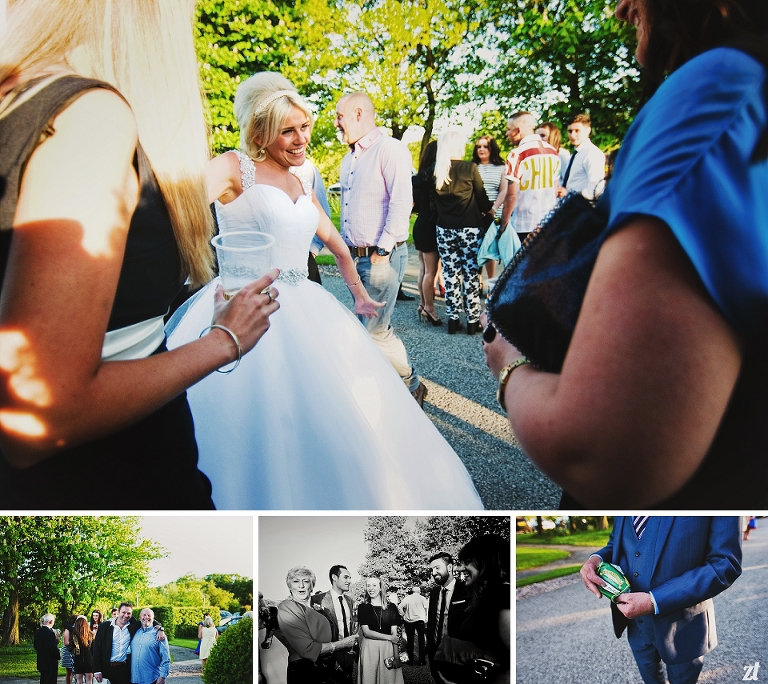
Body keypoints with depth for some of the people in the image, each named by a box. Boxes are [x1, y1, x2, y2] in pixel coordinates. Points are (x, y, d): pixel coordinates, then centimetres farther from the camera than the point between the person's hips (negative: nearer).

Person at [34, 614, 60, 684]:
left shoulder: (37, 631, 3)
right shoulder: (50, 633, -23)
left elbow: (35, 646, 12)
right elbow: (54, 649, -22)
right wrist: (58, 656, -5)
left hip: (41, 662, 8)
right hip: (50, 663, -8)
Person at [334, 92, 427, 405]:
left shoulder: (390, 149, -9)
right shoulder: (349, 158, 17)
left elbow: (402, 203, -18)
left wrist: (381, 250, -18)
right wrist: (347, 250, 16)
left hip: (381, 257, -9)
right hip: (355, 256, 9)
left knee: (373, 331, -7)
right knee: (374, 327, 11)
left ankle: (411, 386, 10)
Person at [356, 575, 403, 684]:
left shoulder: (391, 607, 2)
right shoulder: (362, 607, 1)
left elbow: (395, 633, -2)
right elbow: (366, 632, -6)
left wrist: (396, 657, -11)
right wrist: (389, 637, -13)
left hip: (388, 648, 0)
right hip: (369, 649, 0)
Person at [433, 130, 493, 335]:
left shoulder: (435, 171, 0)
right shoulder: (470, 168, -9)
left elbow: (432, 202, 8)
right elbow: (482, 199, -1)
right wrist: (489, 210, 20)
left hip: (444, 230, 3)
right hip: (470, 229, -3)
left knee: (451, 275, 9)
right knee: (471, 275, 4)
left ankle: (453, 320, 11)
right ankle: (473, 320, 7)